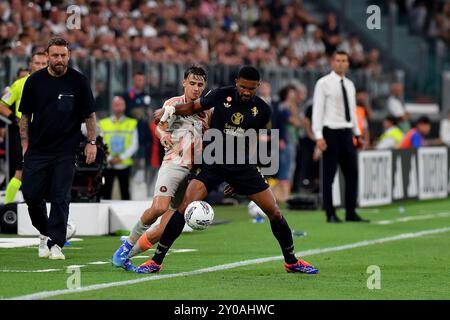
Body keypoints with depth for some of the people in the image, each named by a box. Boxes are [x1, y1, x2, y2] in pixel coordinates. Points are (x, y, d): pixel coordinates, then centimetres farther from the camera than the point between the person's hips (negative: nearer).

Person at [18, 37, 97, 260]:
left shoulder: (79, 81, -2)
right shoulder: (34, 81, 2)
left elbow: (89, 114, 5)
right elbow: (25, 115, 9)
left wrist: (92, 142, 0)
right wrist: (25, 143, 4)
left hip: (65, 151, -2)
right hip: (37, 149, 2)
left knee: (60, 198, -6)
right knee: (31, 194, 1)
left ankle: (55, 244, -2)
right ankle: (45, 232, 25)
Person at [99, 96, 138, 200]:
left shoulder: (132, 123, 6)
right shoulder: (103, 123, 6)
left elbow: (134, 145, 1)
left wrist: (121, 157, -10)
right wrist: (109, 158, -10)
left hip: (124, 165, 0)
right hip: (108, 165, 0)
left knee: (125, 193, 2)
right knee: (106, 192, -1)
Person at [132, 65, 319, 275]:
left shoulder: (262, 110, -1)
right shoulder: (222, 95, -6)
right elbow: (194, 108, 8)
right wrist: (170, 109, -11)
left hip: (243, 167, 2)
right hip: (213, 163, -2)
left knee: (274, 213, 0)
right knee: (186, 207, -18)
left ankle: (292, 261, 22)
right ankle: (156, 261, -10)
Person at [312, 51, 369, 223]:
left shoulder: (349, 84, 14)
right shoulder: (324, 83, -5)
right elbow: (317, 110, -8)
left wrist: (357, 134, 16)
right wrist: (319, 136, -15)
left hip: (347, 133, 6)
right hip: (331, 133, -6)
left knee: (352, 173, 5)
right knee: (328, 175, -2)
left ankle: (351, 213, 12)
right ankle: (331, 215, 3)